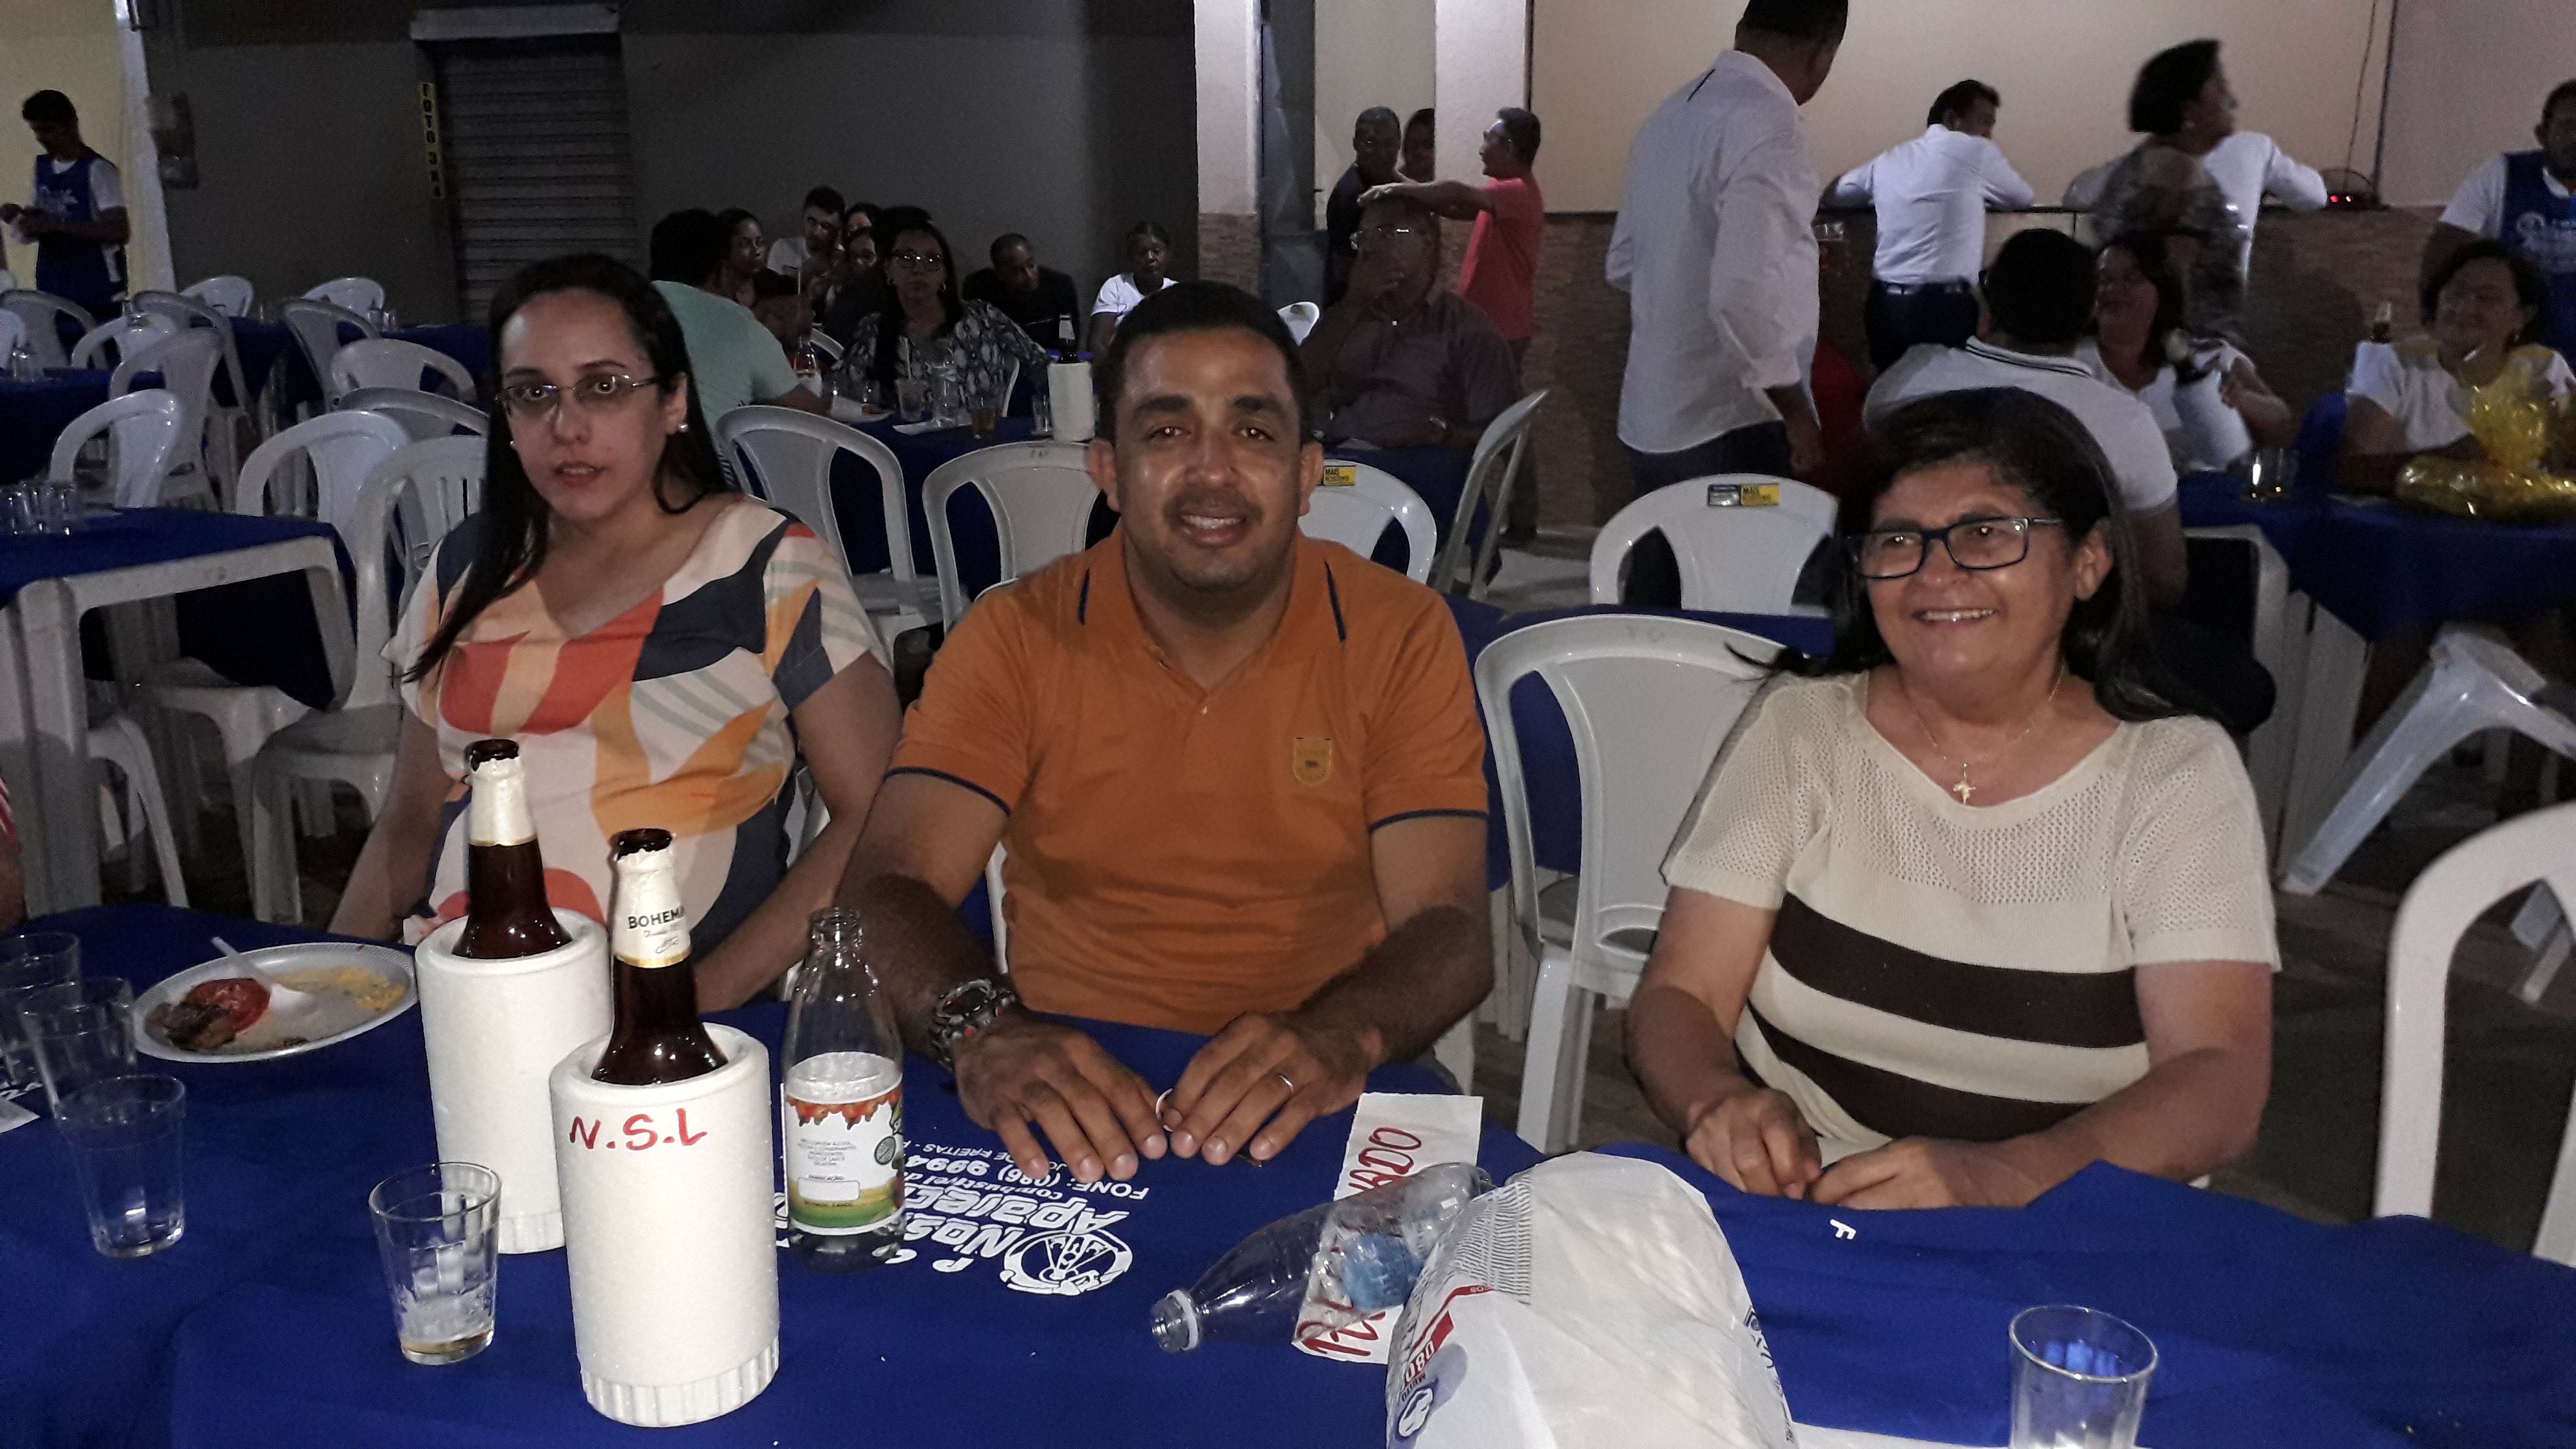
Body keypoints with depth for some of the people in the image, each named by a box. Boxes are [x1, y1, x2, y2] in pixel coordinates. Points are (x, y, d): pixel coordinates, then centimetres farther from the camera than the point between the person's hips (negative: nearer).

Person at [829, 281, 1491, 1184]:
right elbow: (889, 886, -9)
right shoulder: (1017, 637, 0)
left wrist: (1344, 1034, -29)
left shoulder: (1401, 636, -1)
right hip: (1066, 1100, 1)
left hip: (1312, 1110, -1)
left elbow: (1448, 930, -7)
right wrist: (979, 1028, -30)